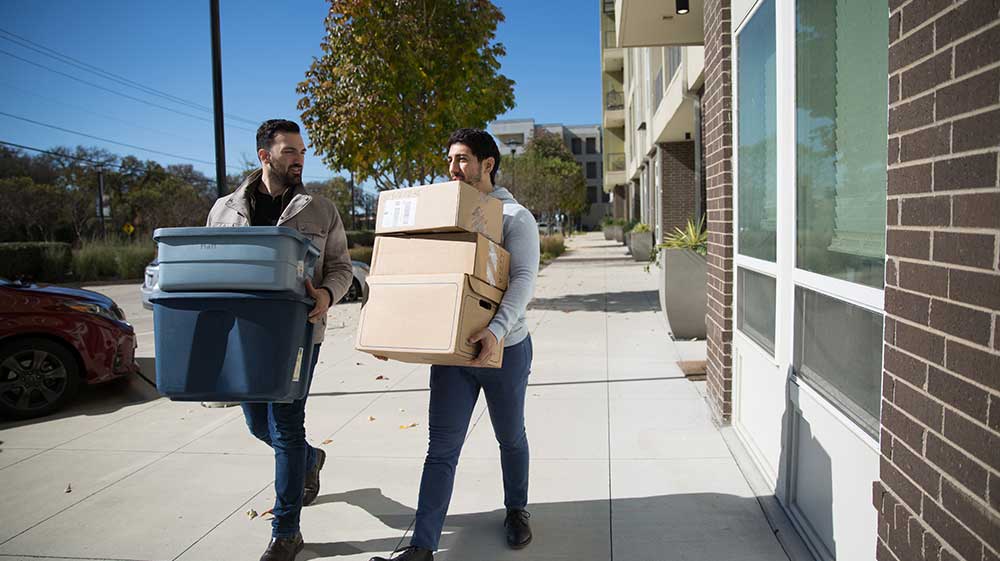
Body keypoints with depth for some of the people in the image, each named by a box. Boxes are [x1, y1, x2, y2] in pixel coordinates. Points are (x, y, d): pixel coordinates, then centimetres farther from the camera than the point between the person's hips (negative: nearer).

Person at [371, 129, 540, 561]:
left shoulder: (515, 216, -6)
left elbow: (523, 279, -18)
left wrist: (497, 329, -35)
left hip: (505, 348, -3)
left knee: (511, 438, 16)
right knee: (441, 450, 1)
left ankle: (516, 510, 39)